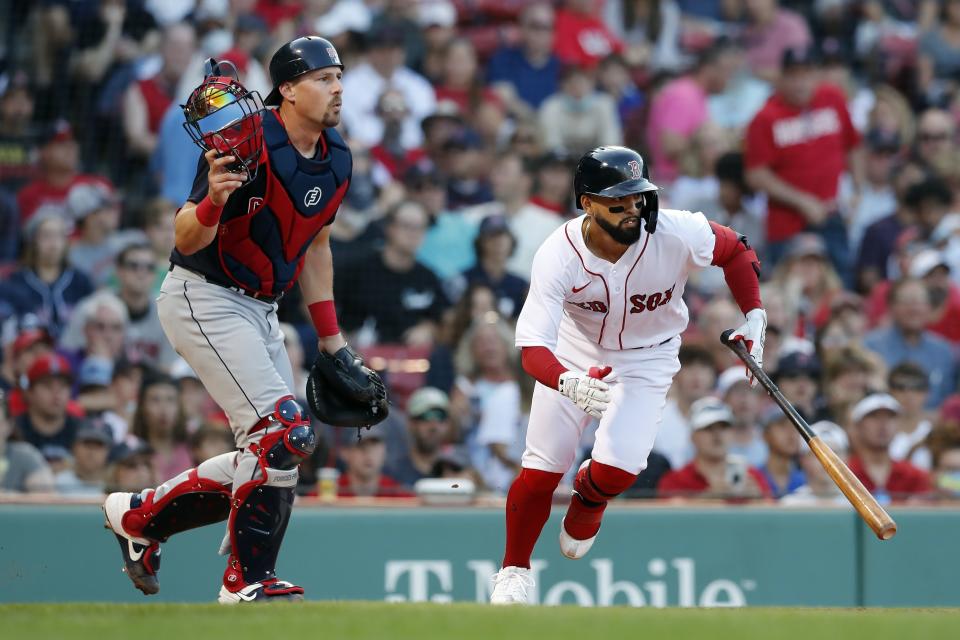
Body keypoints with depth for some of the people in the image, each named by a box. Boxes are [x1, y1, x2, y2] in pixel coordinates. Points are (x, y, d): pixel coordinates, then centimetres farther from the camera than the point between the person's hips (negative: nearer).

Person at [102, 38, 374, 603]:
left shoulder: (337, 160, 5)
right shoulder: (252, 145, -20)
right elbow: (187, 240, -20)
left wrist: (332, 339, 18)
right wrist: (215, 199, -41)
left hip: (260, 311, 9)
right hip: (202, 298, -9)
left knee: (270, 456, 8)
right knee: (286, 435, -18)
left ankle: (141, 515, 20)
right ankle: (248, 583, -7)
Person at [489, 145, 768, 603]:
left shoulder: (675, 234, -28)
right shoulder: (559, 256, -30)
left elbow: (736, 251, -6)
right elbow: (532, 348, -36)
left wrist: (754, 320, -11)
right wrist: (570, 384, -56)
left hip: (647, 358, 0)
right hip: (574, 355, 0)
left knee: (617, 467, -18)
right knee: (541, 470, -3)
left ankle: (587, 499, 21)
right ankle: (515, 569, 25)